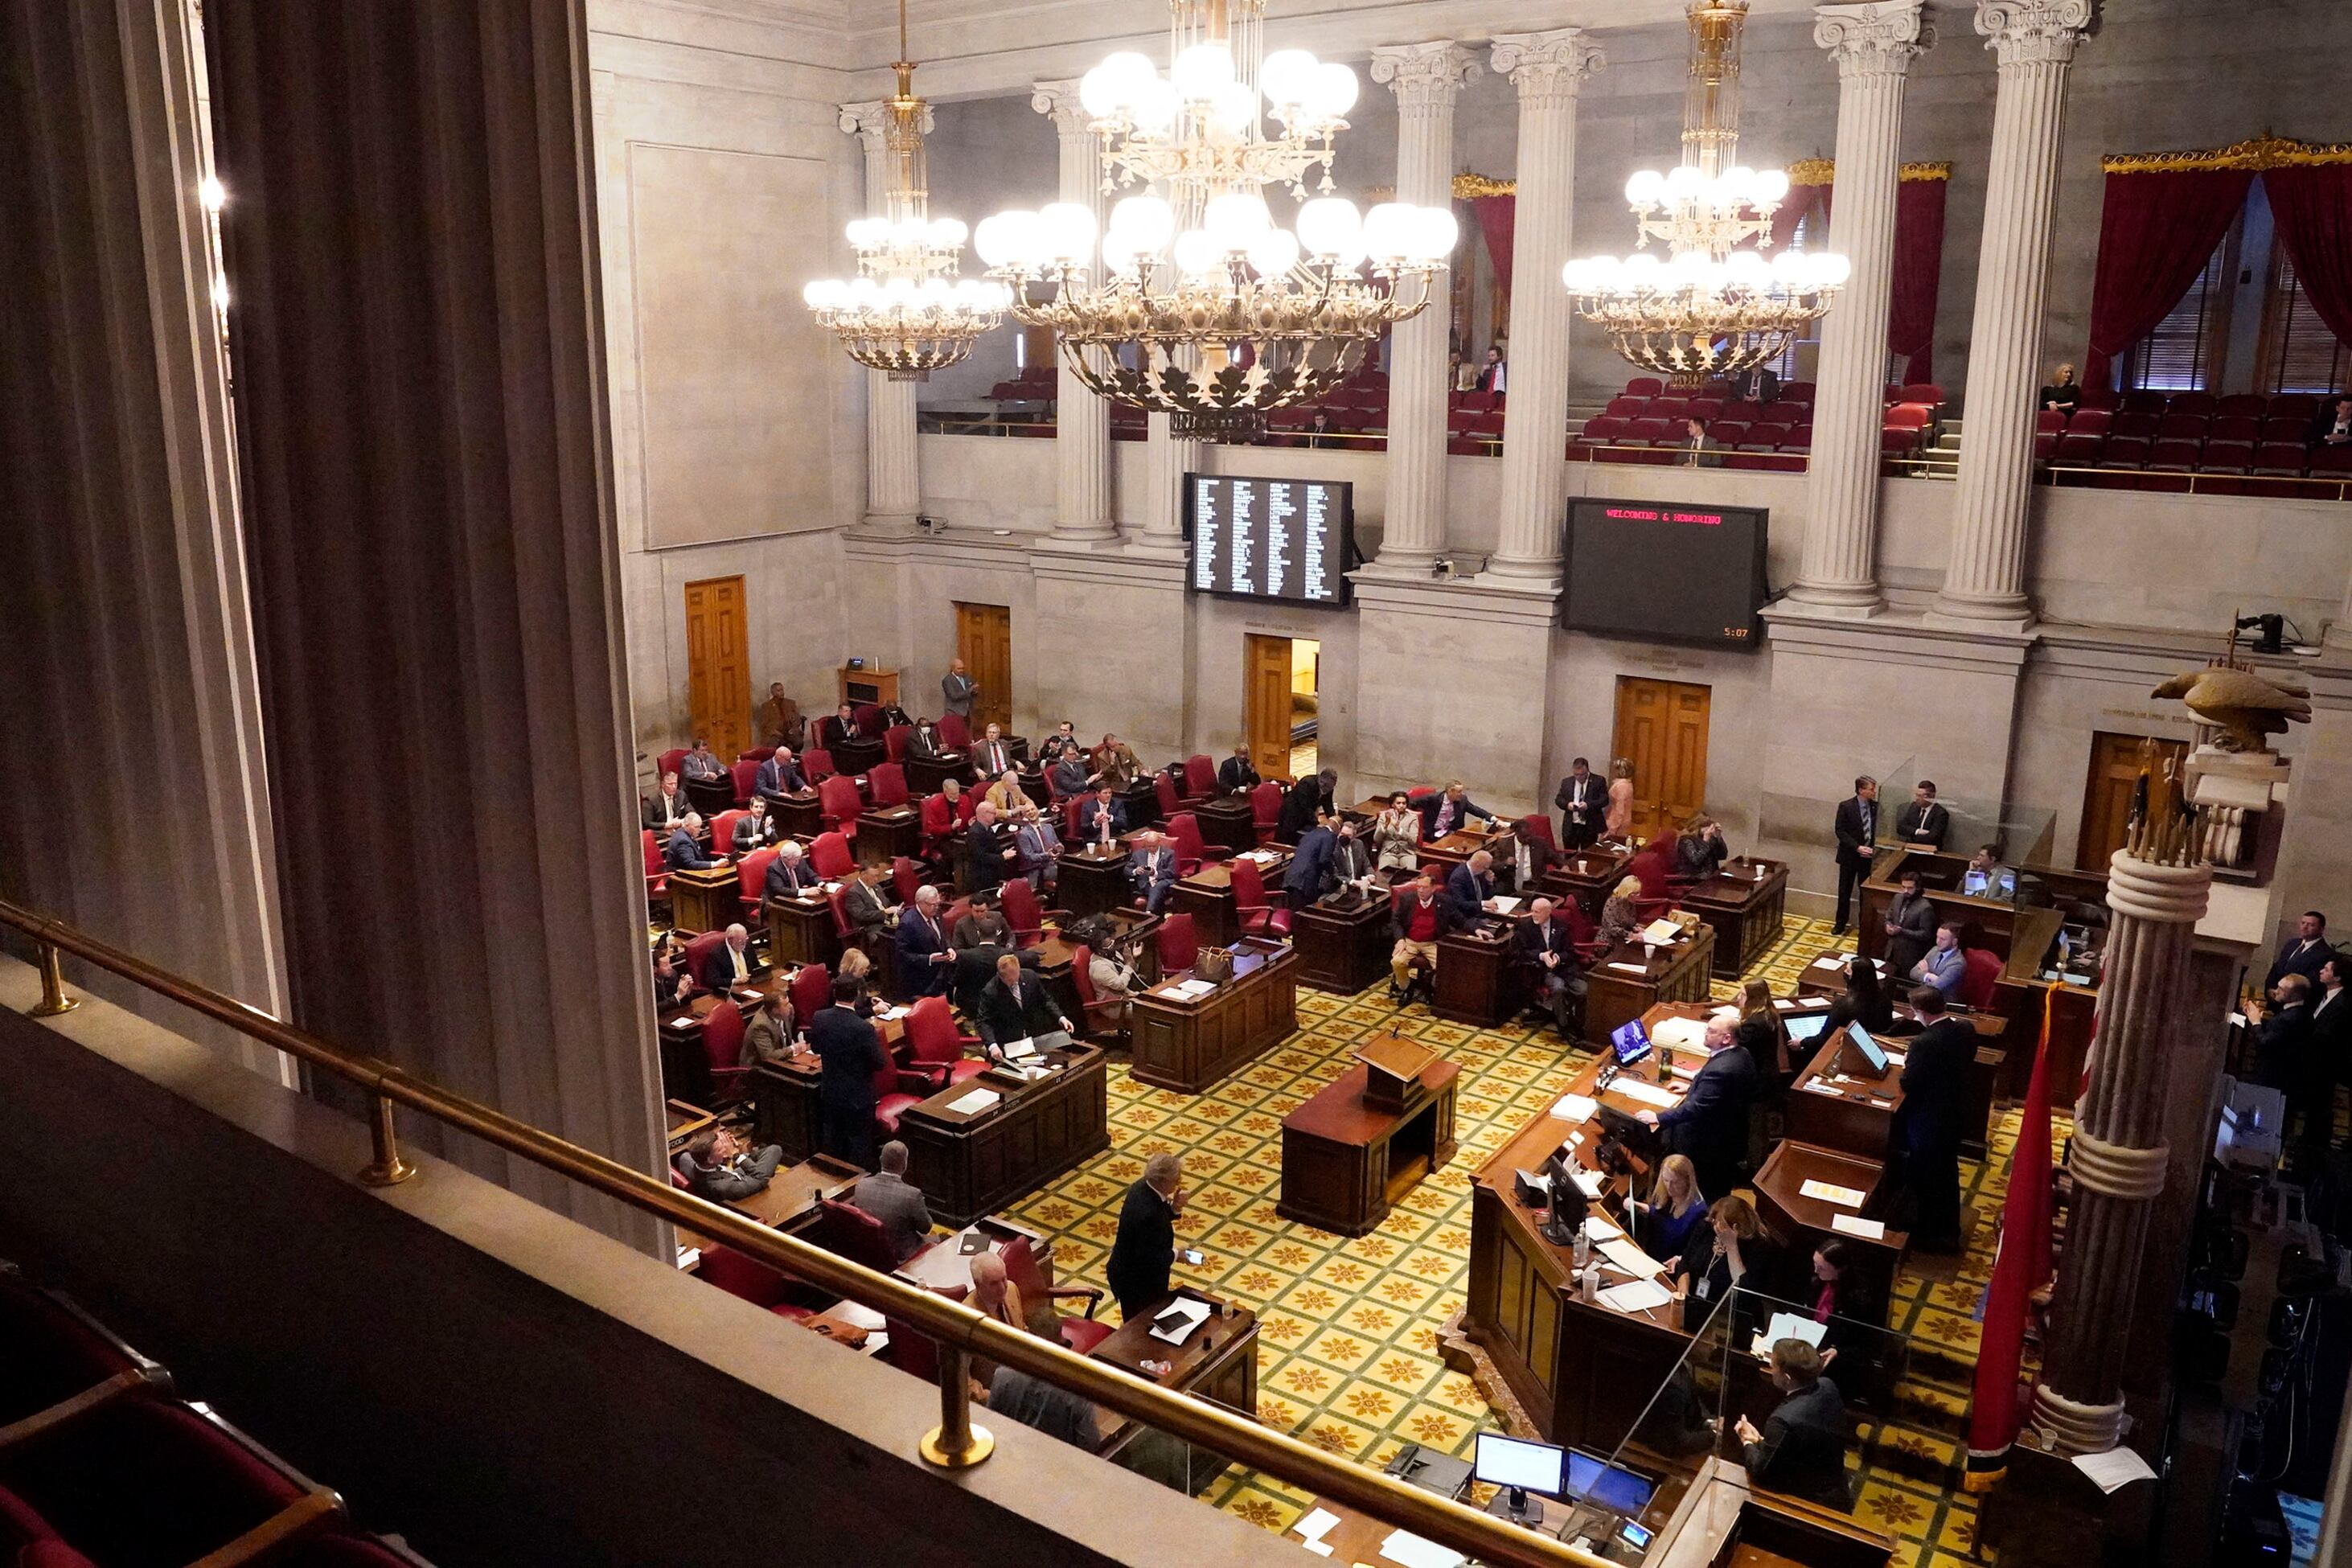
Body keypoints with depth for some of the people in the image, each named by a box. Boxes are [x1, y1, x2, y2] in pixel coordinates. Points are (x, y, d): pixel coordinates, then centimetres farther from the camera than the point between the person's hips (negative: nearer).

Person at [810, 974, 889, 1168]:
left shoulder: (819, 1018, -14)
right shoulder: (864, 1028, -29)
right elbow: (880, 1063, -19)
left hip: (830, 1093, 5)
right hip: (858, 1097, -5)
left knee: (833, 1141, 23)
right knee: (860, 1144, 11)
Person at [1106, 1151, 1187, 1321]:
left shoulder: (1142, 1186, -10)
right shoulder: (1148, 1213, -37)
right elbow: (1147, 1258, -29)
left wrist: (1174, 1208, -11)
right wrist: (1175, 1256, -15)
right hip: (1137, 1283, -9)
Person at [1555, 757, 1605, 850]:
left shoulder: (1598, 781, -2)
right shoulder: (1566, 782, 8)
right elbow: (1558, 799, 9)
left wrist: (1588, 804, -23)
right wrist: (1567, 804, -13)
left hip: (1590, 827, -3)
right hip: (1570, 827, 3)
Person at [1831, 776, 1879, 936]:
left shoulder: (1875, 807, -1)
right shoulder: (1846, 807, -10)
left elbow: (1877, 829, 6)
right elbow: (1840, 831, -10)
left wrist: (1875, 846, -11)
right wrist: (1857, 847, -19)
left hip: (1868, 856, 2)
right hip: (1849, 856, -2)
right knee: (1844, 892, 9)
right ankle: (1840, 924, 22)